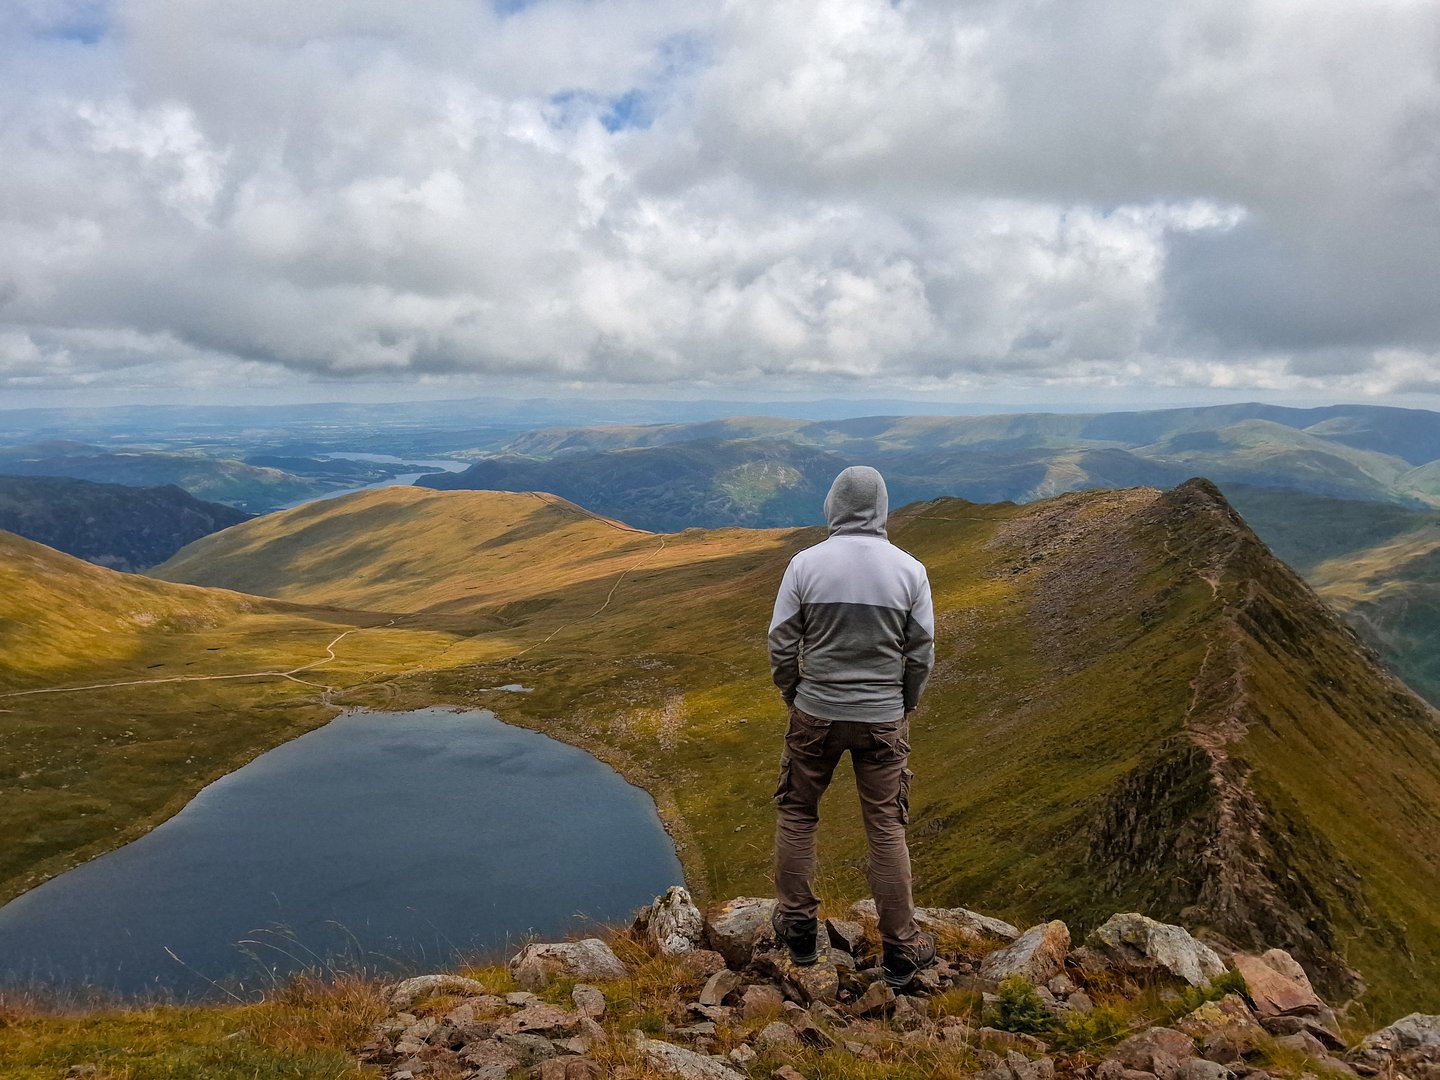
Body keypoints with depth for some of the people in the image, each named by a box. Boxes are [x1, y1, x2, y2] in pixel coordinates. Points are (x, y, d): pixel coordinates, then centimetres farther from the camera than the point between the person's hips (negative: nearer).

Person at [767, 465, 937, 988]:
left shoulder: (806, 564, -10)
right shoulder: (909, 570, -7)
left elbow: (781, 645, -4)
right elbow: (921, 654, -1)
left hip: (816, 715, -1)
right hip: (883, 720, 1)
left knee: (797, 816, 18)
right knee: (887, 830, 11)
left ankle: (798, 927, 27)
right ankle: (900, 949, 20)